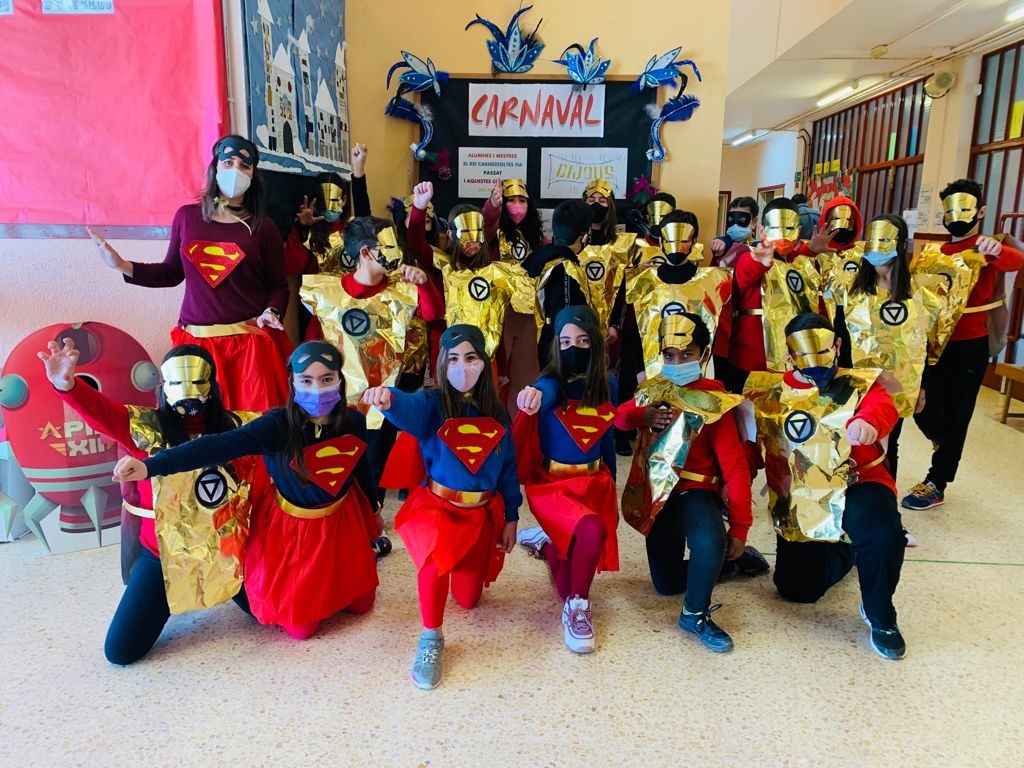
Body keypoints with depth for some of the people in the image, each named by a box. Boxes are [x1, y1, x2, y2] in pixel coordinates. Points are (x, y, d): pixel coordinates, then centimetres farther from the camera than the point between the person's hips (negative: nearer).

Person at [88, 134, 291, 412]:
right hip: (196, 340, 2)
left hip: (251, 342, -2)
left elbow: (278, 285, 2)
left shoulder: (263, 227, 1)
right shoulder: (187, 216, 7)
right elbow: (172, 272, 13)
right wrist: (122, 265, 3)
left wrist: (270, 312, -16)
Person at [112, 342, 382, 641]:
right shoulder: (278, 424, -29)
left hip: (341, 520, 4)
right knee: (301, 625, 6)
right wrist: (152, 465, -56)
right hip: (291, 528, -3)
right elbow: (221, 446, -42)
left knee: (360, 602, 18)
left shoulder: (353, 421, -16)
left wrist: (374, 508, 20)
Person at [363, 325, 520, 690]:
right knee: (438, 556, -38)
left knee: (468, 599, 15)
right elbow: (409, 408, -39)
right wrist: (388, 398, -62)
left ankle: (463, 565, 52)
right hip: (437, 505, -4)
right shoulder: (433, 404, -14)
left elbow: (508, 467, 6)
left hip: (484, 512, 4)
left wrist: (511, 517, 5)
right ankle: (430, 638, -11)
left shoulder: (496, 413, -1)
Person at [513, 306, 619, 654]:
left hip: (595, 483, 5)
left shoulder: (608, 386, 0)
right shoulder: (552, 381, -14)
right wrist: (535, 396, -65)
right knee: (591, 529, -32)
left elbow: (608, 439, 11)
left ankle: (546, 541, 37)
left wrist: (612, 489, 16)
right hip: (551, 484, -5)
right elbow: (546, 392, -40)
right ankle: (577, 607, -6)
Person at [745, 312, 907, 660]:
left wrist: (868, 421, -50)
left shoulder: (859, 384, -2)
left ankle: (879, 616, -4)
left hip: (856, 487, -2)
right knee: (797, 588, 1)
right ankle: (843, 552, 35)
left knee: (883, 533, -35)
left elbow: (882, 406, -26)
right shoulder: (768, 393, 5)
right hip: (800, 504, 3)